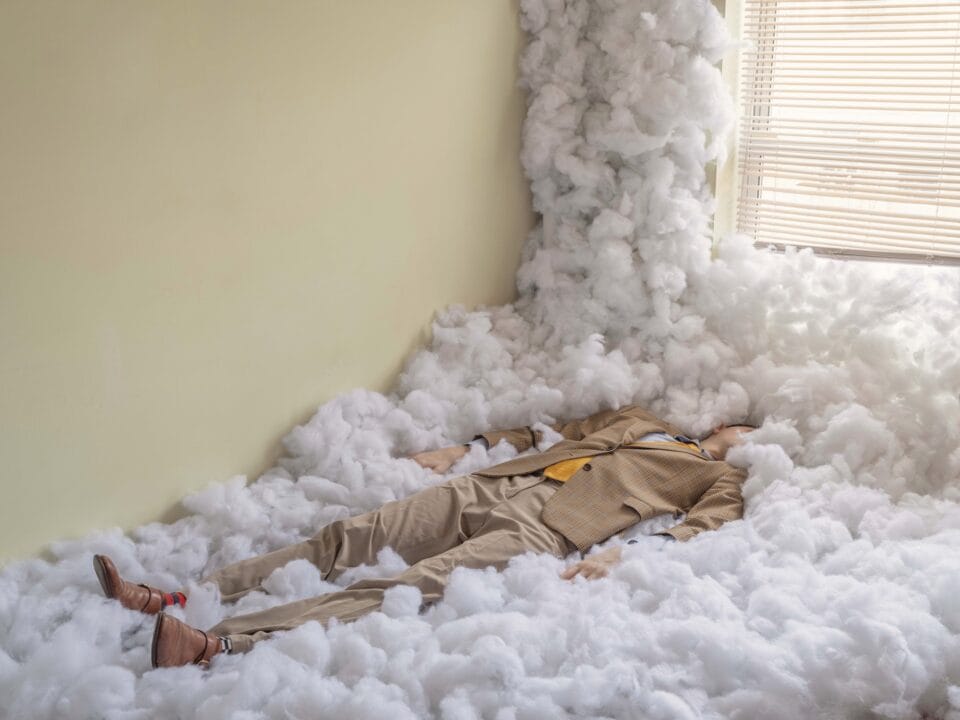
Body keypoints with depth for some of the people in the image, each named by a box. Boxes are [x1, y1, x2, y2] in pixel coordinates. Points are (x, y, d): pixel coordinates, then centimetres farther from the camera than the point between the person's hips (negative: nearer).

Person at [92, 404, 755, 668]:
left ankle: (215, 643, -42)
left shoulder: (721, 481, 17)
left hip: (548, 530, -6)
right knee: (350, 539, -11)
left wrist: (624, 551, -24)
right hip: (499, 487, 7)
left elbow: (700, 534, -4)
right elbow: (548, 431, 34)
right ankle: (177, 599, -17)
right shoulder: (637, 419, 34)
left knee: (408, 588, -27)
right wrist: (463, 448, 23)